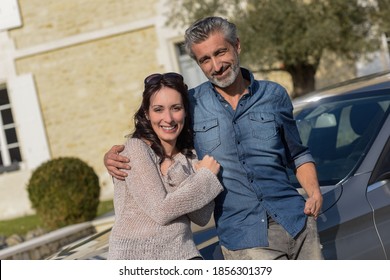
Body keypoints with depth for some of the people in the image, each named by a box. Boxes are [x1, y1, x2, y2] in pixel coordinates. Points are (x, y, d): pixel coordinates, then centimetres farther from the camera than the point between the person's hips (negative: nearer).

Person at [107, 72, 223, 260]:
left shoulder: (190, 156, 9)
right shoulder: (136, 148, -7)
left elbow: (202, 217, 0)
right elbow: (160, 210, -14)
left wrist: (175, 174, -12)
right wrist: (206, 176, -5)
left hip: (182, 253, 4)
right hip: (135, 256, -4)